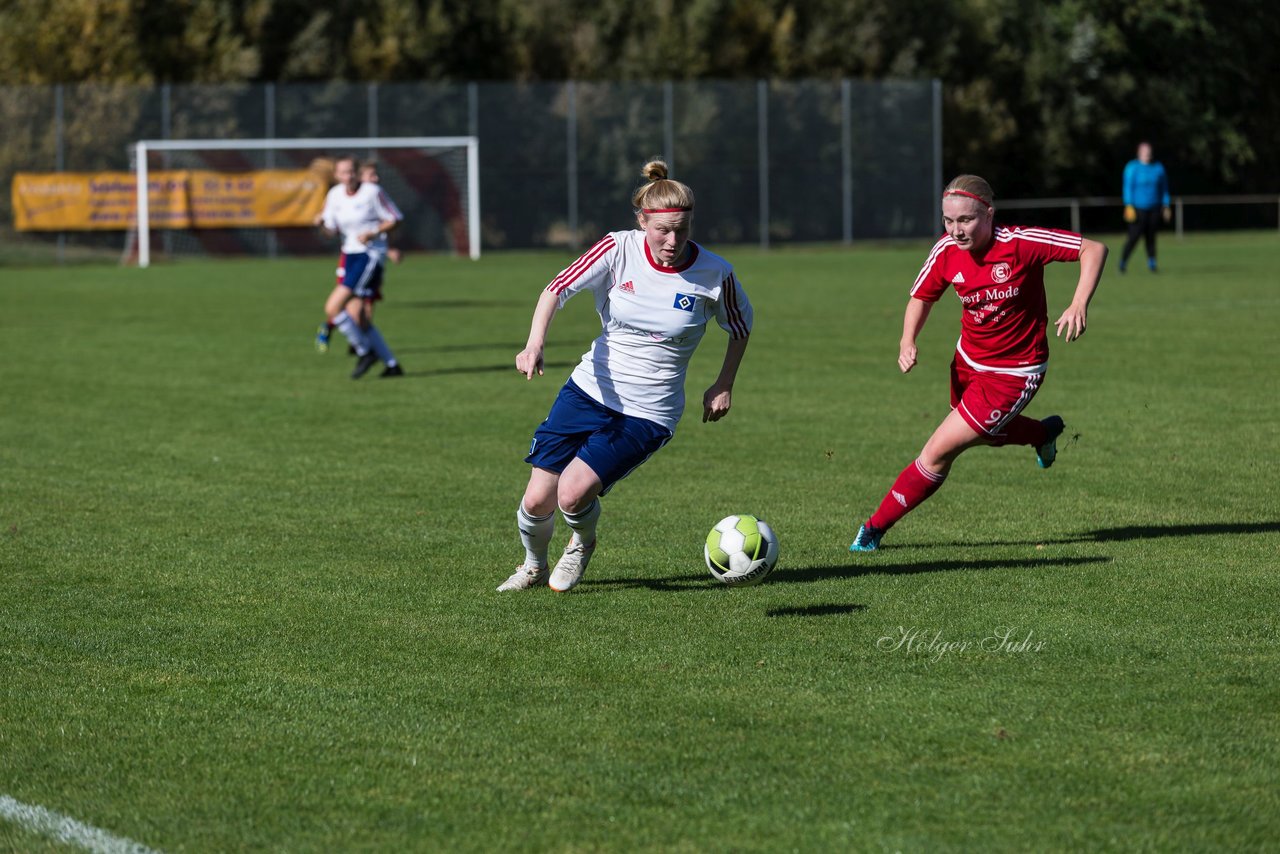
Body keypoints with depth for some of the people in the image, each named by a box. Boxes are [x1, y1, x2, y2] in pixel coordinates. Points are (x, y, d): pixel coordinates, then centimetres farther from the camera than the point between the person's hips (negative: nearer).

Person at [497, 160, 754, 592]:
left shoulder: (713, 273, -11)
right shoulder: (619, 249, -10)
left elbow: (740, 325, 9)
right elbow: (558, 288, -16)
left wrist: (724, 386, 5)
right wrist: (535, 343, -32)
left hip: (648, 413, -2)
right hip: (590, 390, 2)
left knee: (573, 493, -20)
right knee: (537, 500, -1)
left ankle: (583, 542, 17)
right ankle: (534, 565, 33)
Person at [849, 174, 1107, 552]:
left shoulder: (1020, 244, -26)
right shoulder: (946, 252, -13)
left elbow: (1094, 250, -22)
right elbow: (921, 297, 5)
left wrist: (1079, 304, -35)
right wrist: (908, 342, -13)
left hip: (1014, 373, -6)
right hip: (968, 362, 6)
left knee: (938, 452, -9)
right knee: (984, 433, 32)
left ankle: (876, 527, 4)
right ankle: (1043, 433, 60)